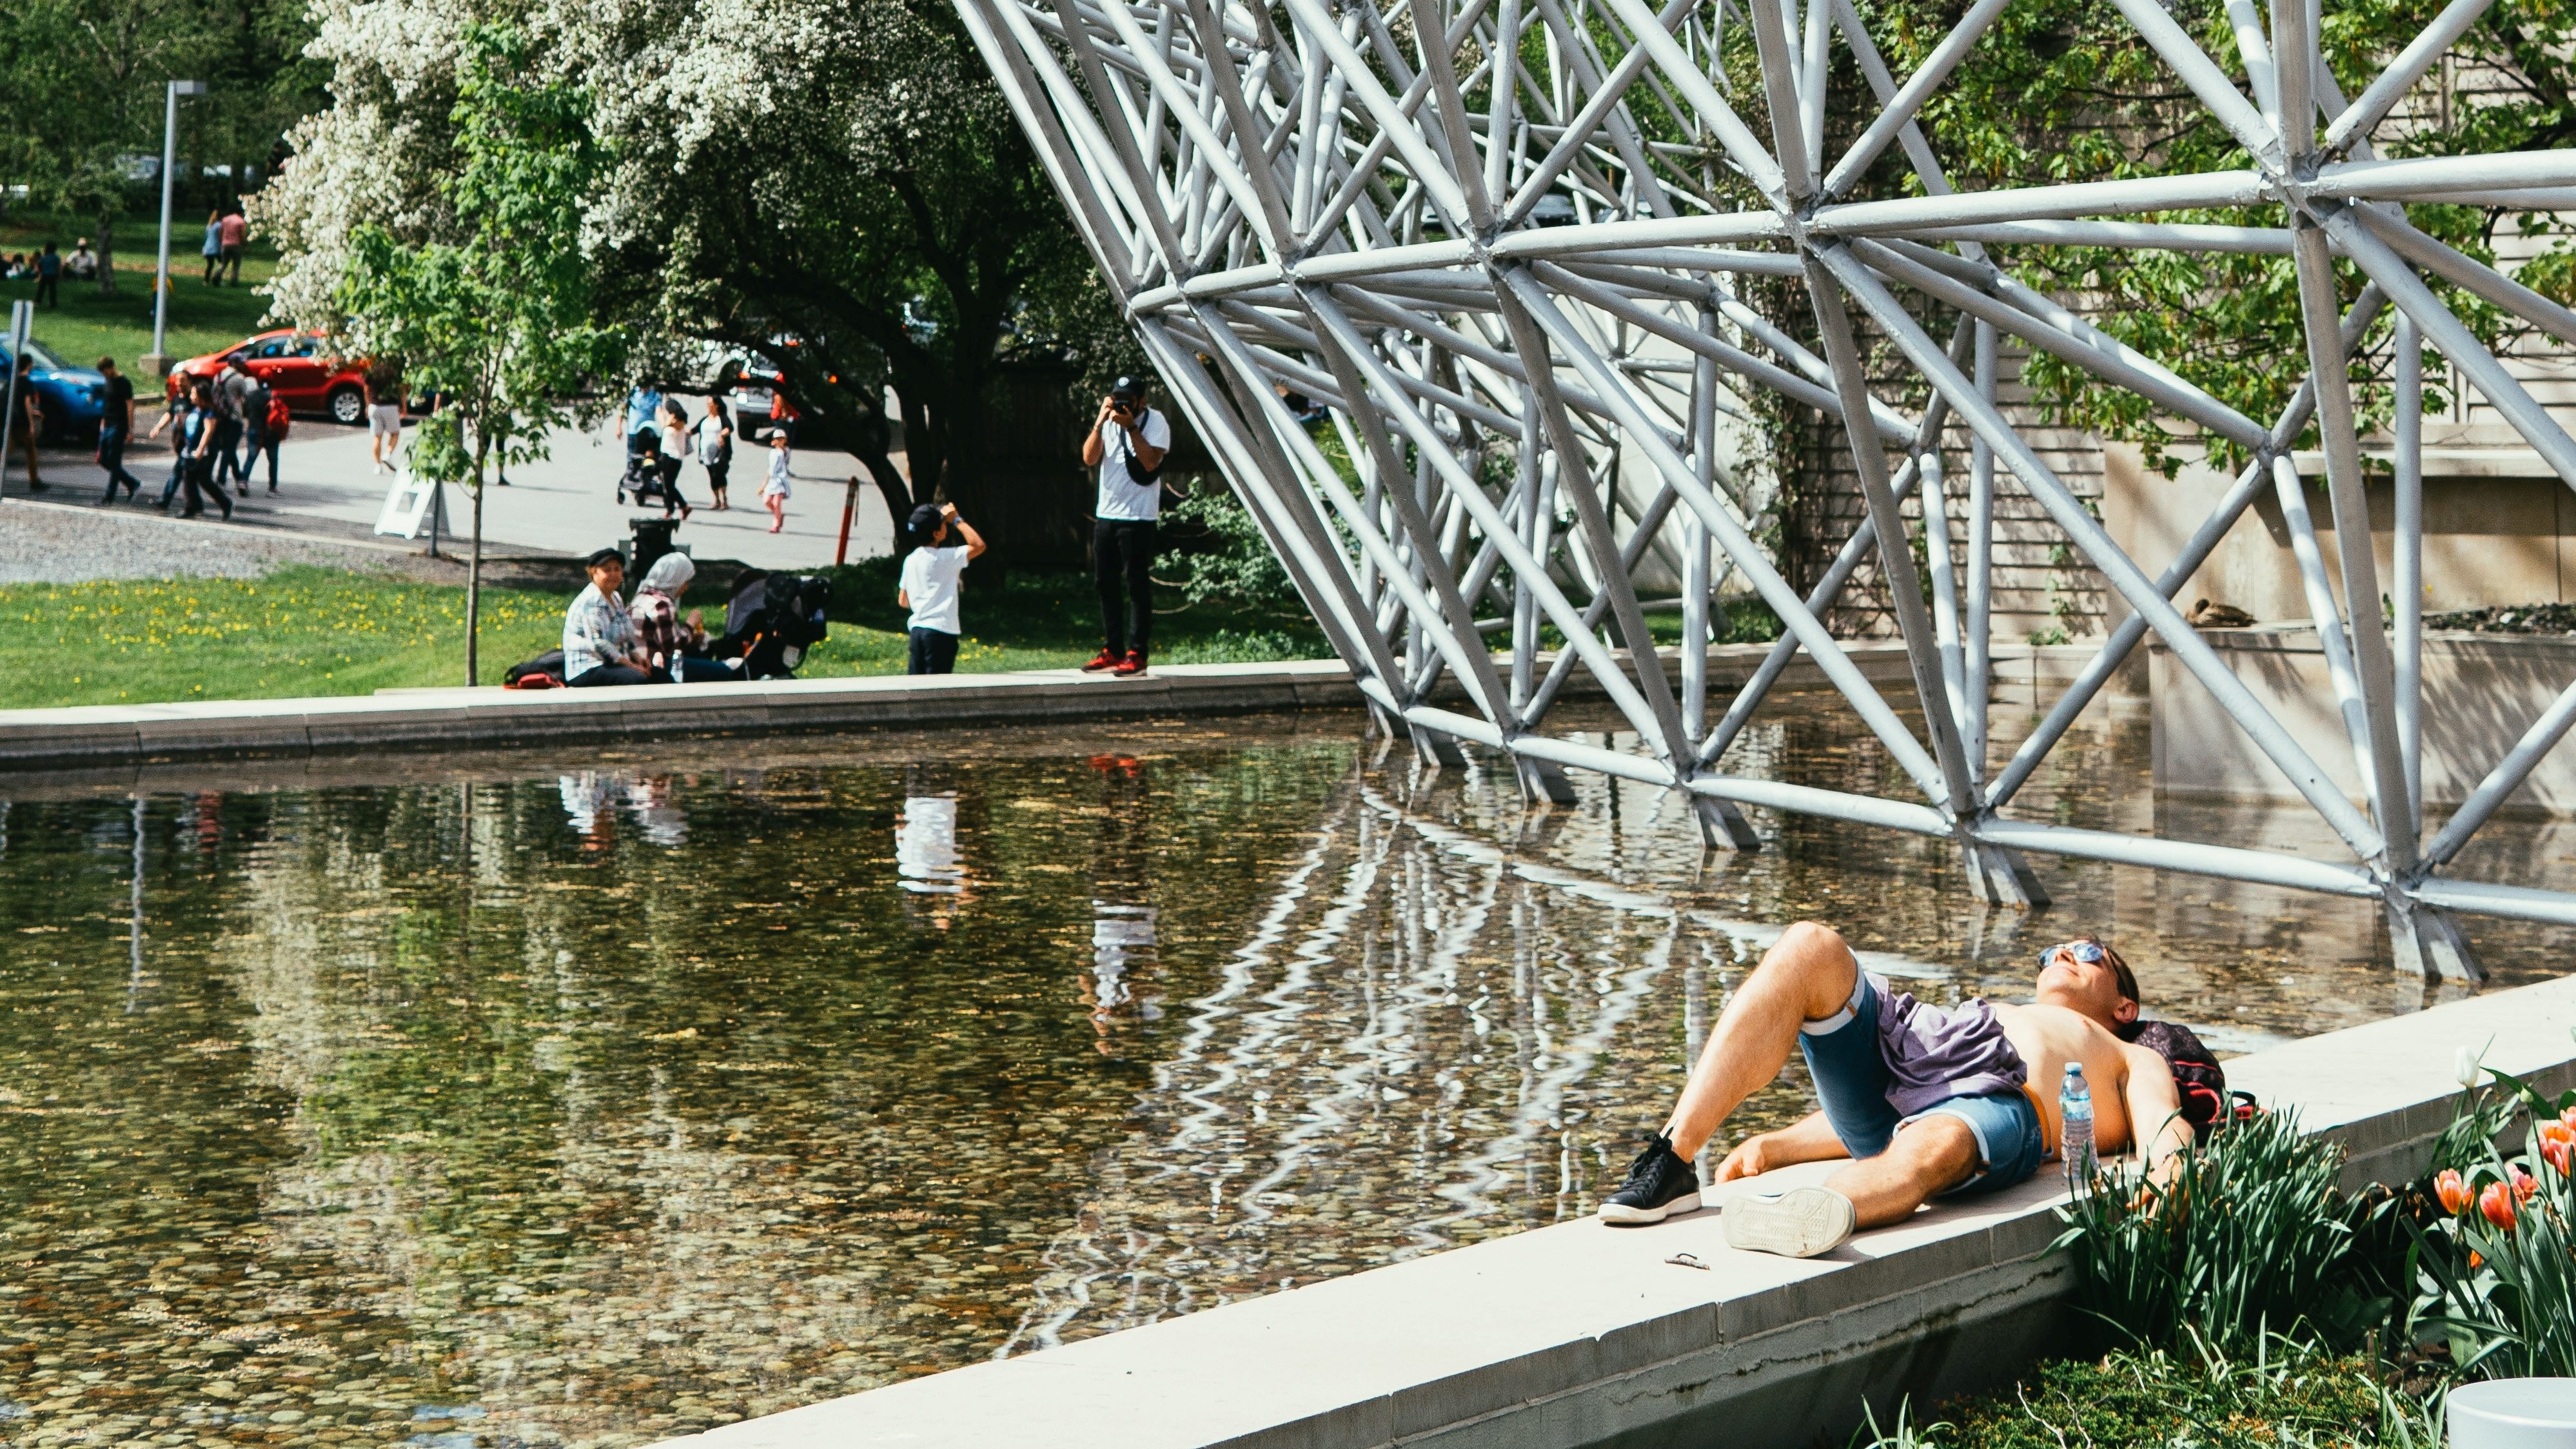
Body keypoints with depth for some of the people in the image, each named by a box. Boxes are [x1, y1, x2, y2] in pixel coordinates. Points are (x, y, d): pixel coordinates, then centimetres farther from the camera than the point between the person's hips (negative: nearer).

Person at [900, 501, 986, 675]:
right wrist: (956, 520, -8)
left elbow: (903, 601, 14)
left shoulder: (910, 560, 9)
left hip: (916, 629, 7)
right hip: (941, 630, -7)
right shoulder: (944, 557, -12)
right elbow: (979, 546, -14)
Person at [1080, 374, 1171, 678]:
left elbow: (1151, 461, -19)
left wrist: (1131, 427, -20)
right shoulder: (1109, 421, 11)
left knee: (1137, 585, -6)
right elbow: (1089, 458, 0)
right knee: (1105, 583, 9)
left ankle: (1136, 655, -5)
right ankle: (1112, 651, 17)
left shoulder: (1155, 421, -5)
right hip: (1106, 514, 7)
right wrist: (1100, 422, -9)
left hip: (1138, 517, -7)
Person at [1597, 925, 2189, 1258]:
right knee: (1809, 948, -24)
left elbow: (2163, 1129, 13)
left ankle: (1806, 1216, -73)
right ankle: (1671, 1162, -36)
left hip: (1999, 1099, -4)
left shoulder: (2133, 1062, 38)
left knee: (1934, 1147, -41)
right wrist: (1773, 1145, 13)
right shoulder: (2001, 1016, 46)